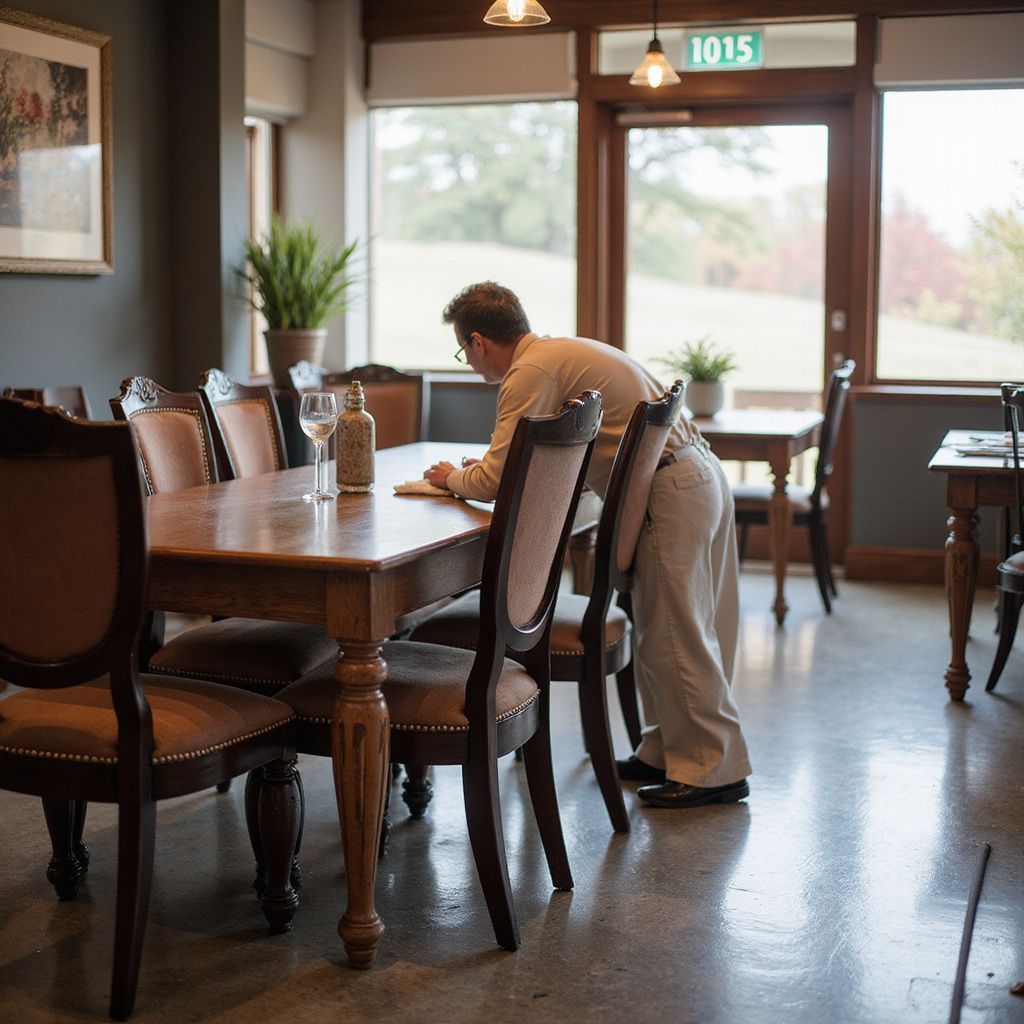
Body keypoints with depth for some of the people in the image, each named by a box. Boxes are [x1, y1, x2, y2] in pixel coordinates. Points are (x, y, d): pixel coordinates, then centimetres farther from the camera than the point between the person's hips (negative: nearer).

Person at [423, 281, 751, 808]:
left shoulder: (531, 372, -12)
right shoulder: (563, 352, 18)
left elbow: (493, 482, -15)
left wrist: (453, 478, 6)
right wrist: (488, 468, 22)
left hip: (669, 494, -10)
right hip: (698, 474, 10)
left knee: (673, 636, -1)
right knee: (669, 631, 16)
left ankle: (711, 770, 8)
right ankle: (668, 752, 27)